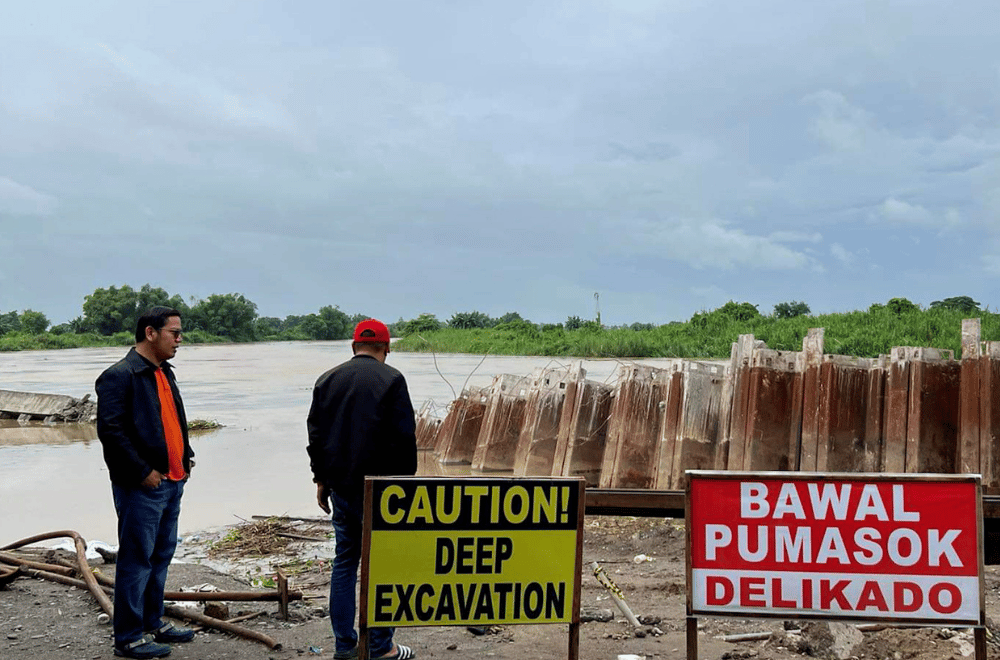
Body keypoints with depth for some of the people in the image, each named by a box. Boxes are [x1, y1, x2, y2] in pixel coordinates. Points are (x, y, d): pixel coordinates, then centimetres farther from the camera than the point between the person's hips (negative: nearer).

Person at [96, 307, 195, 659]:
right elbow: (110, 430, -20)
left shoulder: (164, 373, 16)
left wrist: (184, 458, 13)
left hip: (172, 482, 9)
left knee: (161, 556, 17)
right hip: (141, 486, -9)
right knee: (136, 560, -2)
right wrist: (142, 472, -19)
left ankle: (153, 623, 29)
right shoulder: (120, 375, -14)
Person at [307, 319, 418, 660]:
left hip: (340, 487, 5)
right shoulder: (390, 380, -8)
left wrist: (321, 480, 19)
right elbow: (404, 438, -11)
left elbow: (315, 435, 13)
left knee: (344, 561, 13)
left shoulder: (327, 379, 9)